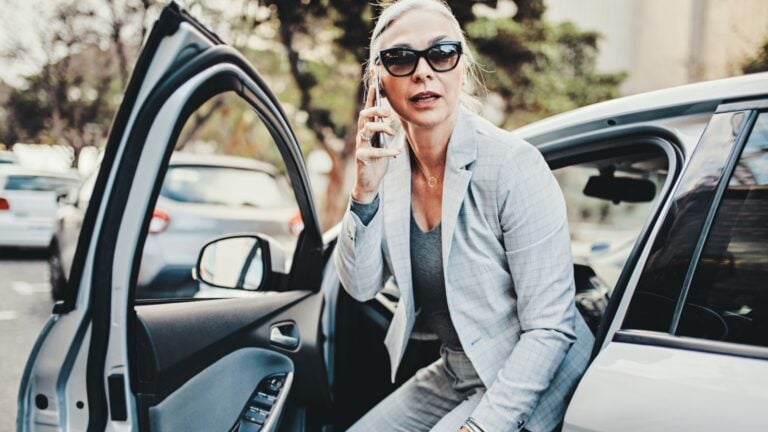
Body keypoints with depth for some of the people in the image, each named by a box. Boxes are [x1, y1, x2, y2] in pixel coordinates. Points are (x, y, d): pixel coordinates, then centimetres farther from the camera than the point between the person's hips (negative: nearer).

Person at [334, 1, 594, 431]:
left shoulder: (513, 165, -22)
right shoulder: (390, 163, -4)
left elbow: (551, 328, -21)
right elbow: (361, 286, -6)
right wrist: (365, 191, -21)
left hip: (524, 383, -6)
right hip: (453, 375, 6)